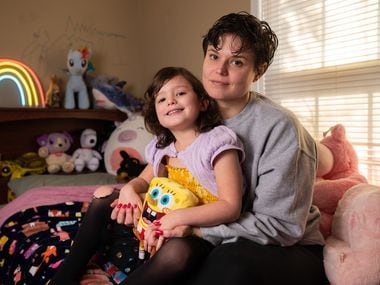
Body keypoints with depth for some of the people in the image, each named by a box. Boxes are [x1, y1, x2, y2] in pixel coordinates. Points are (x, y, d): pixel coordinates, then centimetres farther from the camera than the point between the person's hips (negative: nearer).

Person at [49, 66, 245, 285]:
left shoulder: (217, 141, -18)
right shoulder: (163, 147, 3)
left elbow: (231, 207, -23)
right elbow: (144, 180, 15)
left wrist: (177, 217, -33)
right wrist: (129, 190, -10)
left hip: (205, 228, -7)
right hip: (165, 221, 7)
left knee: (179, 248, -42)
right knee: (105, 194, 4)